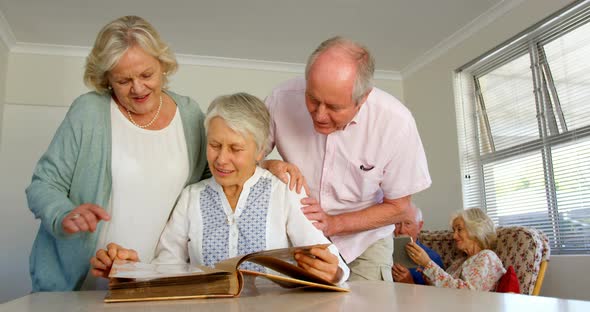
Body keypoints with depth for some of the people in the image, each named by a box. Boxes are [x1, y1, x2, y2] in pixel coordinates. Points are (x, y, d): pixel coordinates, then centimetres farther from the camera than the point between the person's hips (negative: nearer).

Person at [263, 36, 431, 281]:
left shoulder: (396, 122, -24)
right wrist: (270, 167, -30)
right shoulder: (283, 98, -23)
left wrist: (334, 223, -22)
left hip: (364, 241, 0)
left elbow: (397, 207, -11)